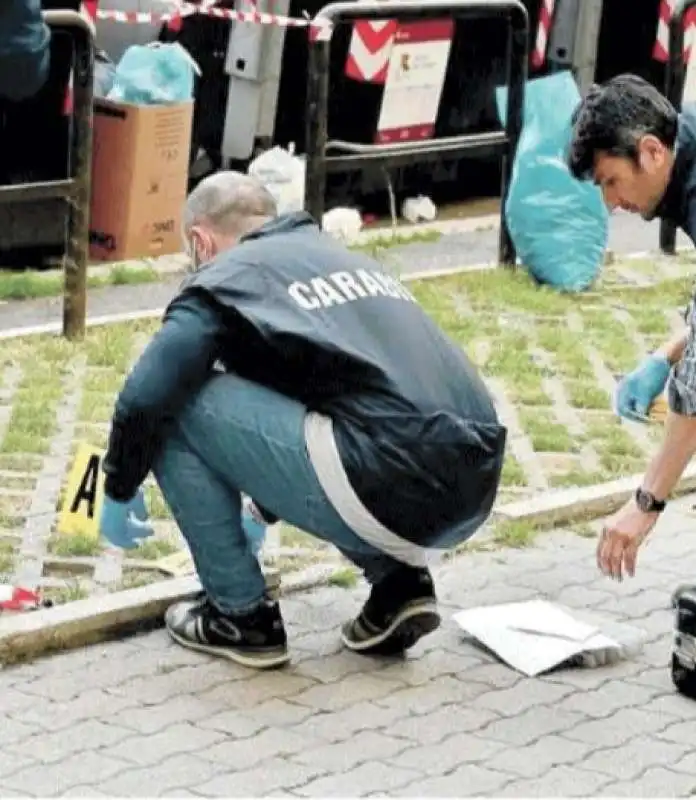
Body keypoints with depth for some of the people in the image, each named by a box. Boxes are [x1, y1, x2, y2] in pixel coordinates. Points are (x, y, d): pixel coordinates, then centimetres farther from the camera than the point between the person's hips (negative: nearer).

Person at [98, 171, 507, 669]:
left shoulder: (227, 276, 8)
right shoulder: (345, 257, 30)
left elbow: (145, 398, -5)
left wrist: (118, 495, 15)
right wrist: (265, 512, 54)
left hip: (386, 494, -8)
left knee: (178, 407, 4)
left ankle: (241, 615, 11)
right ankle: (400, 582, 17)